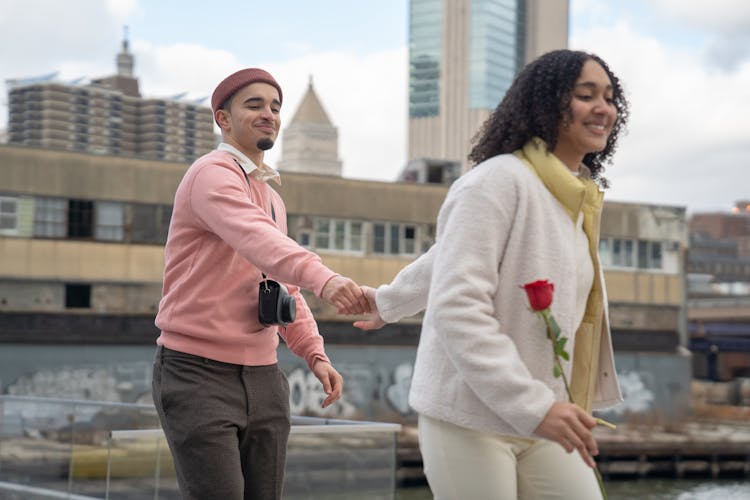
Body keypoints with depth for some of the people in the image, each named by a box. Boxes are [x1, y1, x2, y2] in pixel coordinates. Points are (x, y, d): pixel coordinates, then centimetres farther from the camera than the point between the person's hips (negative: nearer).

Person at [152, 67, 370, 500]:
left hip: (262, 378, 8)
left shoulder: (272, 199, 18)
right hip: (199, 374, -8)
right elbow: (256, 239, -33)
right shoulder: (212, 175, -12)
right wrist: (324, 278, -49)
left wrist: (316, 355, 6)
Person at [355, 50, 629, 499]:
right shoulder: (499, 181, -15)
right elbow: (457, 308, -22)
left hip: (539, 421, 8)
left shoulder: (578, 197, 11)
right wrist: (534, 406, -27)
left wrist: (391, 301, 36)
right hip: (472, 417, -8)